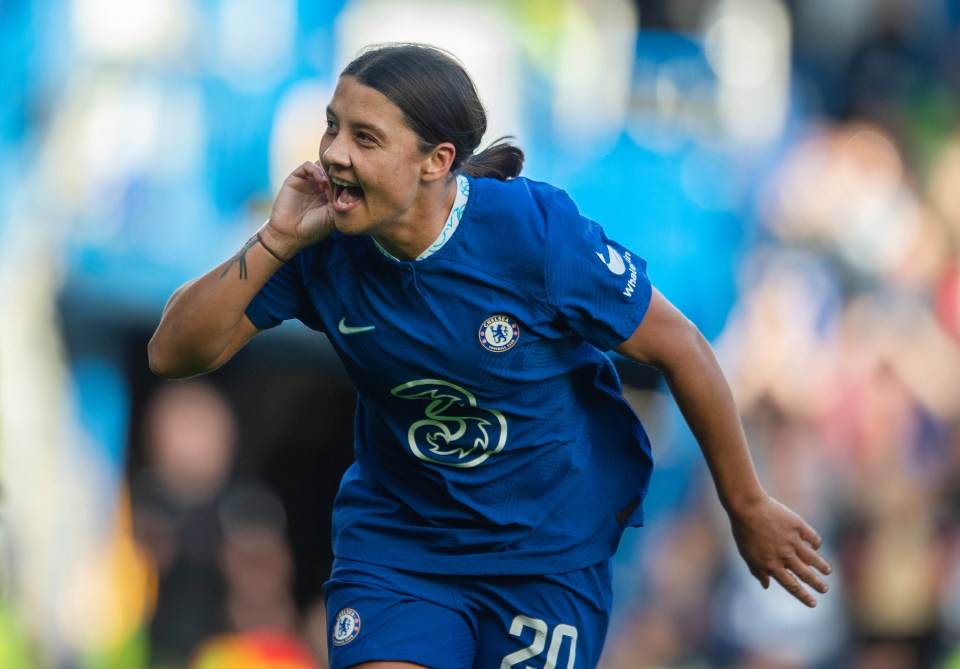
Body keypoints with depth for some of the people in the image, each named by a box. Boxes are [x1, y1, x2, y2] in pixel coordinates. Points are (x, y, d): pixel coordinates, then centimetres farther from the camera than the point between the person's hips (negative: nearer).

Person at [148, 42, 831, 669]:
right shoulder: (326, 245, -13)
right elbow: (175, 353, -12)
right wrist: (276, 242, -27)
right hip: (395, 532, 2)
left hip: (551, 544, -2)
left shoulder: (536, 231, -23)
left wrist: (749, 510, -3)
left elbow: (680, 349, -12)